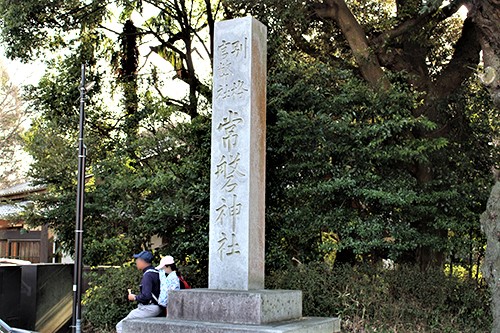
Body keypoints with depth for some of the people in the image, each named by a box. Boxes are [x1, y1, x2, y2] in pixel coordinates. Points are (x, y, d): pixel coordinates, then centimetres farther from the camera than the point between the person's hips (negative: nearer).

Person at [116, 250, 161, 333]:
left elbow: (146, 296, -24)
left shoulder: (148, 275, -17)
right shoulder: (155, 272, 12)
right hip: (156, 307, 10)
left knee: (120, 326, -5)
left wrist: (135, 298, -7)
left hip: (148, 308, -10)